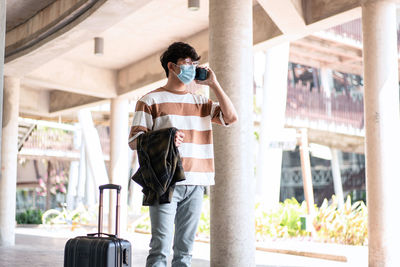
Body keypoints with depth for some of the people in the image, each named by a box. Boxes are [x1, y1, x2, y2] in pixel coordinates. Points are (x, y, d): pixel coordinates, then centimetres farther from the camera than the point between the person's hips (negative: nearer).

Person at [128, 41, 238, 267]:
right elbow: (135, 141, -1)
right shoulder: (151, 100, 5)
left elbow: (231, 117, 7)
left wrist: (213, 84, 7)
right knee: (161, 247, -8)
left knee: (185, 248, 8)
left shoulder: (200, 102, 18)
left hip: (195, 184, 4)